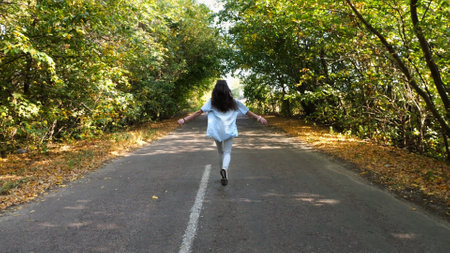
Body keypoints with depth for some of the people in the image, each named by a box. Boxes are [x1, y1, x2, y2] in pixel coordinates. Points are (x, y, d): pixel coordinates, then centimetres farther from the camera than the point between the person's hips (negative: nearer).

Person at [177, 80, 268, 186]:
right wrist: (259, 118, 16)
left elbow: (199, 112, -4)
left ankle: (224, 175, 23)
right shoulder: (234, 102, 4)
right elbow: (247, 112, 7)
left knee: (221, 152, 18)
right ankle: (225, 169, -30)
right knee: (227, 152, 1)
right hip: (229, 131, -1)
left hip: (216, 131, 1)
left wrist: (184, 120, -2)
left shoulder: (212, 102, 1)